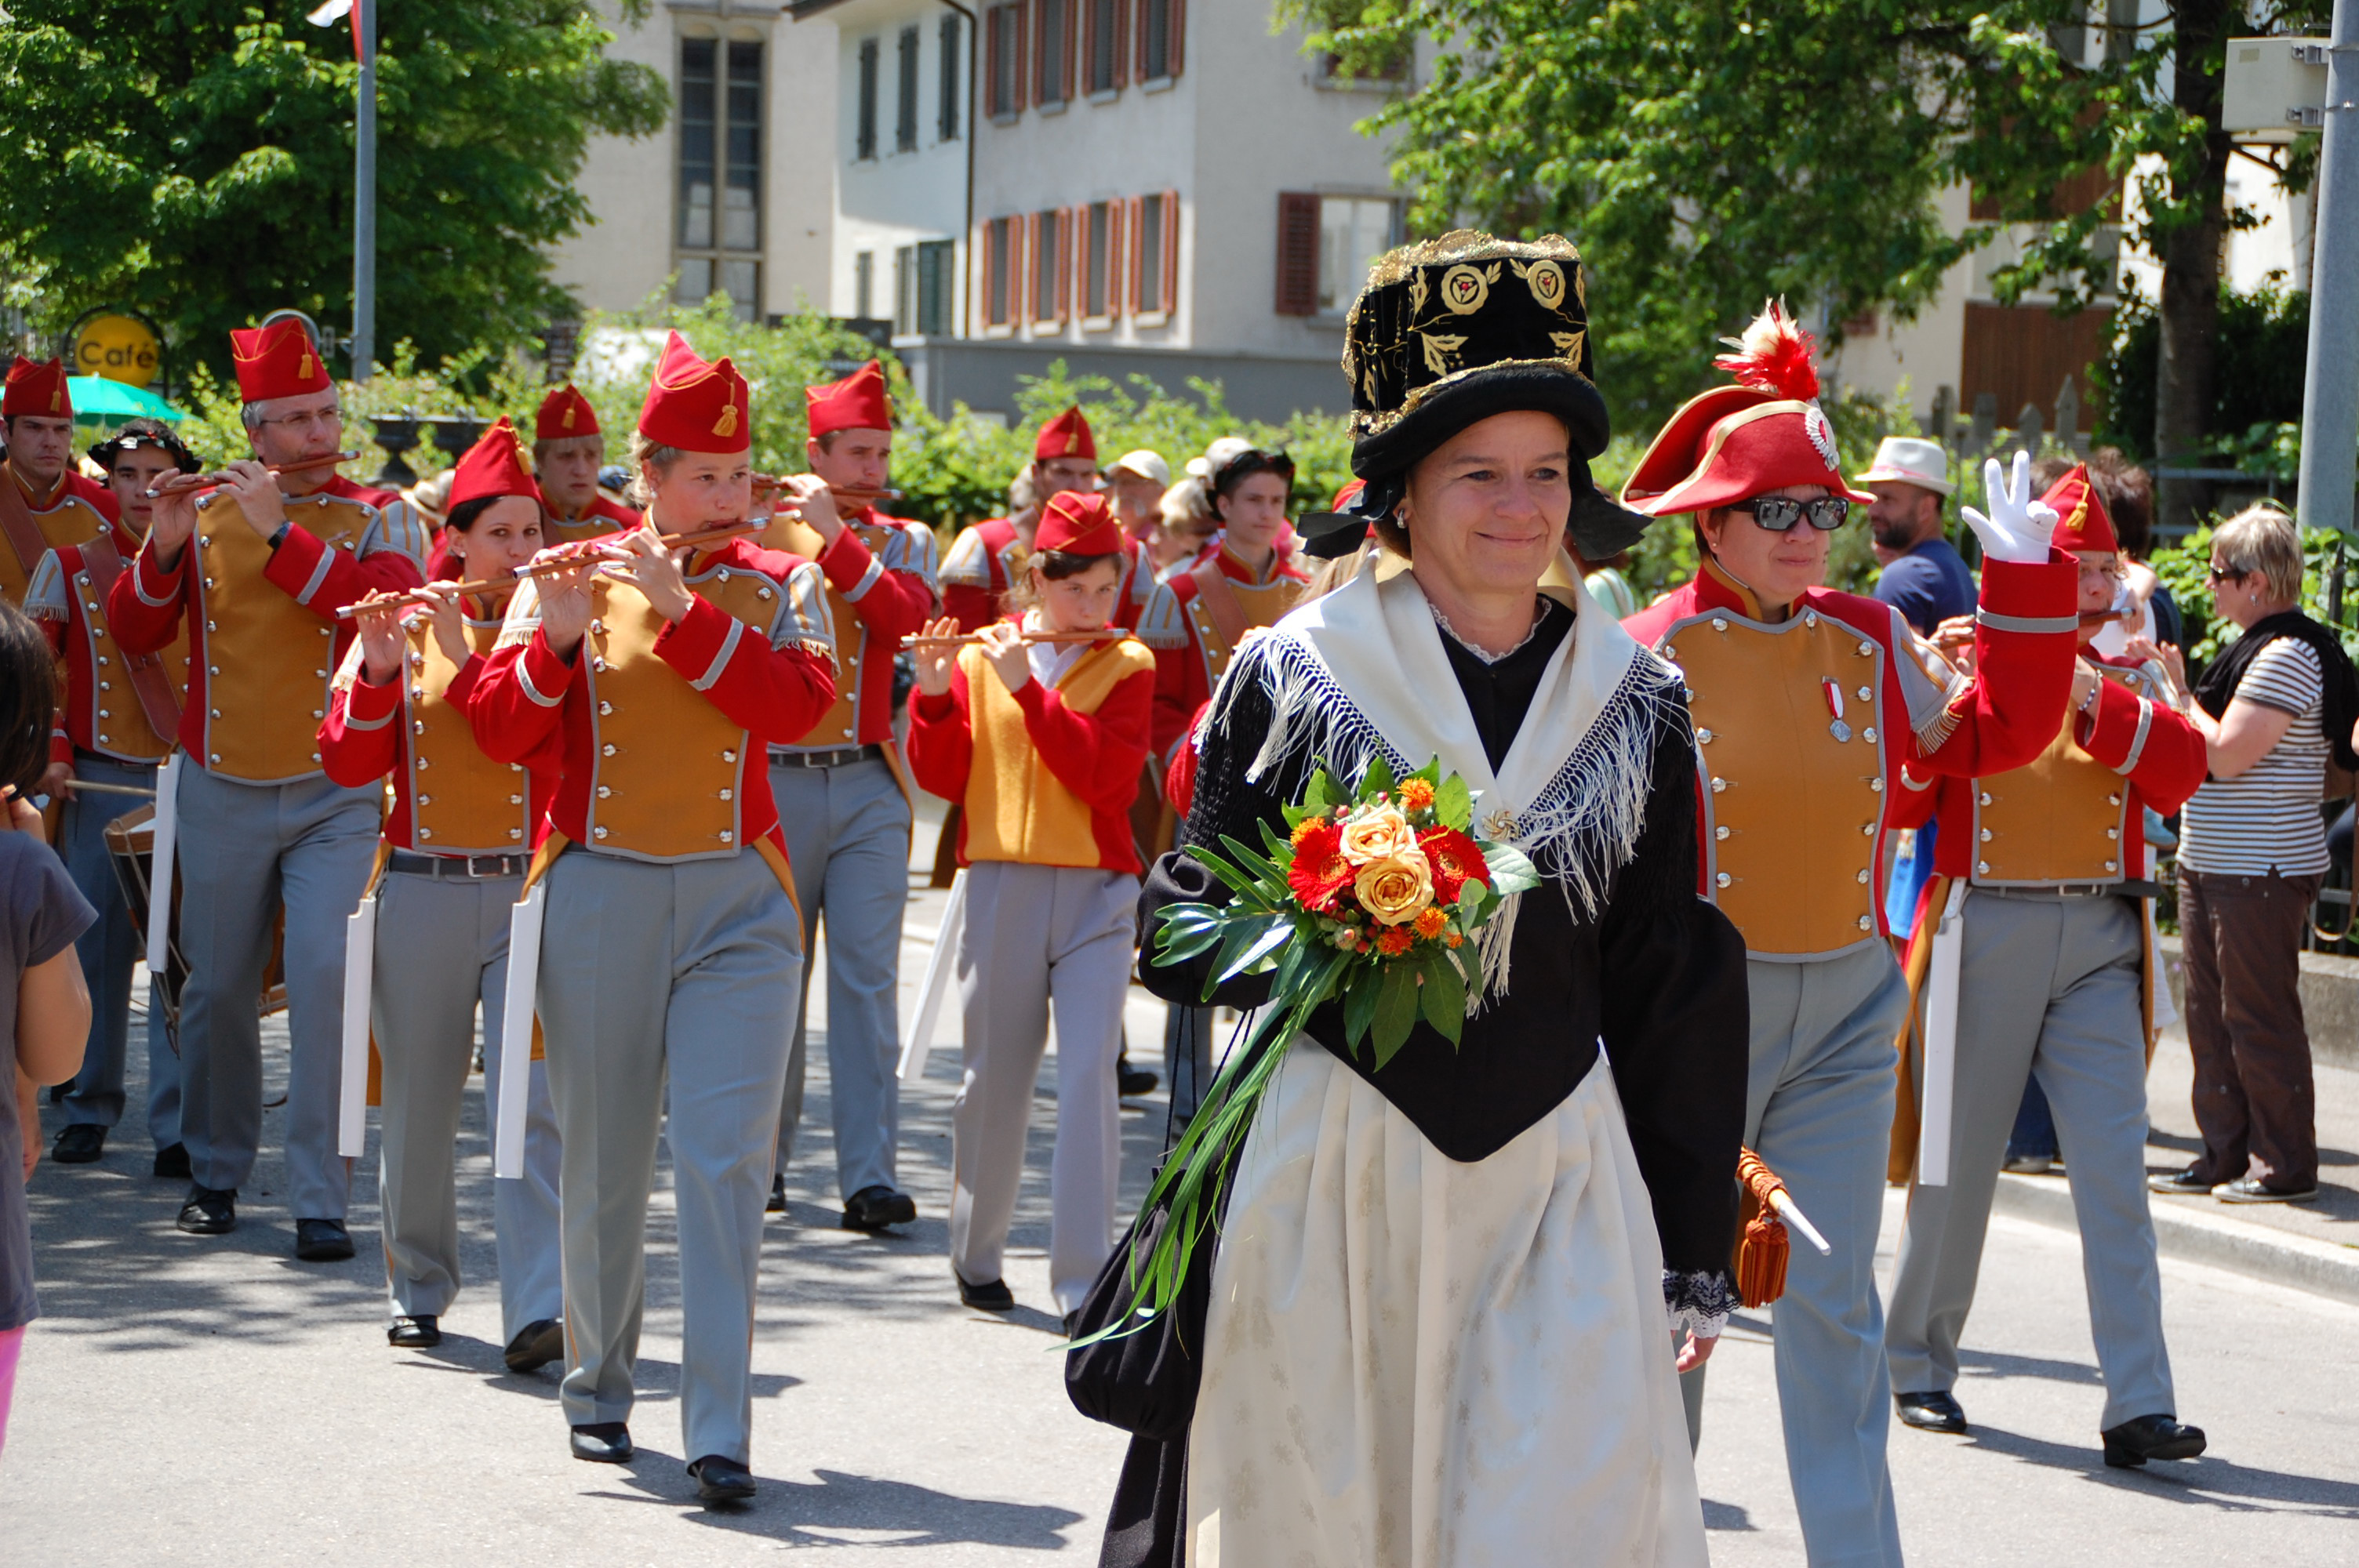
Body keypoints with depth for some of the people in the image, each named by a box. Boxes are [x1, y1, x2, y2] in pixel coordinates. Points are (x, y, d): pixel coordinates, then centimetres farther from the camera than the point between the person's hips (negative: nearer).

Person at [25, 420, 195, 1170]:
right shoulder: (69, 566, 6)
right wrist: (51, 752, -4)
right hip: (99, 783, 1)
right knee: (98, 952, 5)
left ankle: (178, 1127, -3)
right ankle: (90, 1110, 18)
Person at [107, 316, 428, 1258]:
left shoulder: (377, 517, 0)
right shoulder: (205, 511, 4)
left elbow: (393, 606, -19)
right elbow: (134, 634, 1)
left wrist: (280, 531, -22)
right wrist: (165, 546, -17)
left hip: (336, 797, -2)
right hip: (223, 793, 2)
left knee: (326, 978, -13)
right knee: (218, 990, 11)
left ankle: (320, 1199, -9)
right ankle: (215, 1172, 29)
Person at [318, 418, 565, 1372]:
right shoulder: (403, 629, 6)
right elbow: (349, 763, -2)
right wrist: (377, 670, -17)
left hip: (533, 890, -1)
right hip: (421, 891, 1)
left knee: (534, 1099, -12)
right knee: (420, 1105, 7)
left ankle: (538, 1310, -16)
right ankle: (419, 1291, 24)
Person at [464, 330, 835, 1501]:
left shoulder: (778, 586, 6)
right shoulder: (570, 576, 5)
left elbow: (799, 704, -12)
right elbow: (499, 732, -1)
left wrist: (682, 610, -17)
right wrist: (556, 638, -18)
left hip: (737, 901, 0)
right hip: (599, 896, 1)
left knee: (725, 1156, -10)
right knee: (603, 1160, 9)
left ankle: (721, 1430, -10)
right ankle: (597, 1390, 27)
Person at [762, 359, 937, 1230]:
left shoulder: (903, 542, 10)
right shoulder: (759, 532, 5)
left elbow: (905, 617, -10)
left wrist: (834, 538, -18)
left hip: (868, 786, 1)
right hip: (775, 780, -1)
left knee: (867, 979, -6)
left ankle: (869, 1176, -9)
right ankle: (763, 1159, 20)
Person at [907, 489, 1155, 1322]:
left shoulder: (1125, 664, 3)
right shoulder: (981, 652, 6)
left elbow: (1112, 776, -12)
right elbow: (943, 776, 2)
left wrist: (1029, 690, -18)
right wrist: (934, 693, -14)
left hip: (1096, 890, -1)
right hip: (1001, 885, 1)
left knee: (1088, 1073, -11)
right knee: (995, 1074, 8)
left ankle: (1084, 1278, -10)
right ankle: (977, 1256, 25)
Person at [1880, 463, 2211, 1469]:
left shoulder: (2125, 678, 12)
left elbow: (2181, 775, -4)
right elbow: (1900, 799, -4)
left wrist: (2095, 695, -16)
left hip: (2099, 943, 2)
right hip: (1985, 933, -2)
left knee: (2115, 1170, -6)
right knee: (1959, 1161, 5)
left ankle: (2138, 1406, -9)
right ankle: (1918, 1367, 23)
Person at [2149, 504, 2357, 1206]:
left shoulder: (2288, 655, -17)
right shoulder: (2253, 648, 15)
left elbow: (2226, 753, -22)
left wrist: (2177, 692, -9)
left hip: (2263, 873, -10)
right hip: (2210, 865, 10)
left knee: (2259, 1018, -5)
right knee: (2211, 1016, 13)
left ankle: (2285, 1166, 2)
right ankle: (2225, 1154, 20)